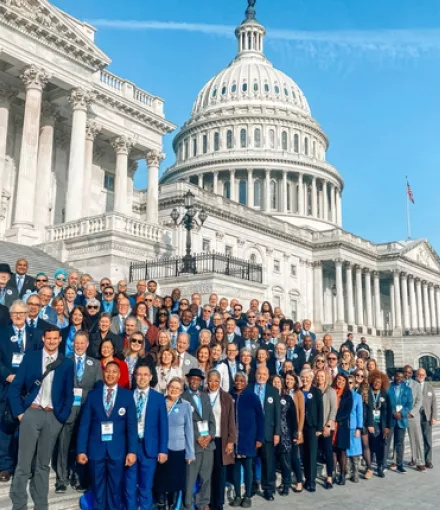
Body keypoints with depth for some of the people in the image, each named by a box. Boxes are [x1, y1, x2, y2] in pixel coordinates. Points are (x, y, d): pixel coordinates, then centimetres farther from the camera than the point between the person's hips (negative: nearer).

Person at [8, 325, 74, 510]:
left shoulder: (67, 363, 5)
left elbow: (69, 394, 7)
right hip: (31, 412, -1)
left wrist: (62, 417, -2)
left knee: (43, 463, 9)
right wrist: (19, 412, -5)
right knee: (24, 463, -1)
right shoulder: (30, 357, 3)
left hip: (53, 416, 1)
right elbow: (15, 387, 2)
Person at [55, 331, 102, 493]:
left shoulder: (95, 364, 12)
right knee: (64, 444, -2)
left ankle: (79, 479, 16)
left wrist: (82, 391, -6)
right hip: (67, 408, -1)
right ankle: (62, 480, 6)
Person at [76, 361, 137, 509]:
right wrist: (81, 450, -3)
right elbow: (84, 424, 3)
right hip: (96, 448, 1)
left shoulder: (127, 395, 3)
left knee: (115, 488, 6)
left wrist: (132, 451, -8)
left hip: (117, 449, -1)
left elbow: (132, 425, -1)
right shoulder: (92, 394, 5)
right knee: (97, 488, 9)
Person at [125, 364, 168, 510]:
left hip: (149, 447, -1)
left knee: (146, 487, 6)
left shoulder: (158, 398, 3)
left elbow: (163, 425, 2)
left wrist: (163, 449, -4)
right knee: (130, 486, 8)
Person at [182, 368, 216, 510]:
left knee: (206, 476, 11)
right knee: (190, 477, -3)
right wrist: (197, 438, -13)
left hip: (208, 441, 5)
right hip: (193, 442, -5)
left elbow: (211, 418, 12)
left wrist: (210, 435, -3)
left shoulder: (205, 396, 15)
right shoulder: (182, 397, -5)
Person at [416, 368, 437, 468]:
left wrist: (434, 417, -1)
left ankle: (428, 461, 9)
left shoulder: (429, 386, 7)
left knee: (428, 440, 1)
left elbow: (434, 402, 5)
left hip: (426, 416, 1)